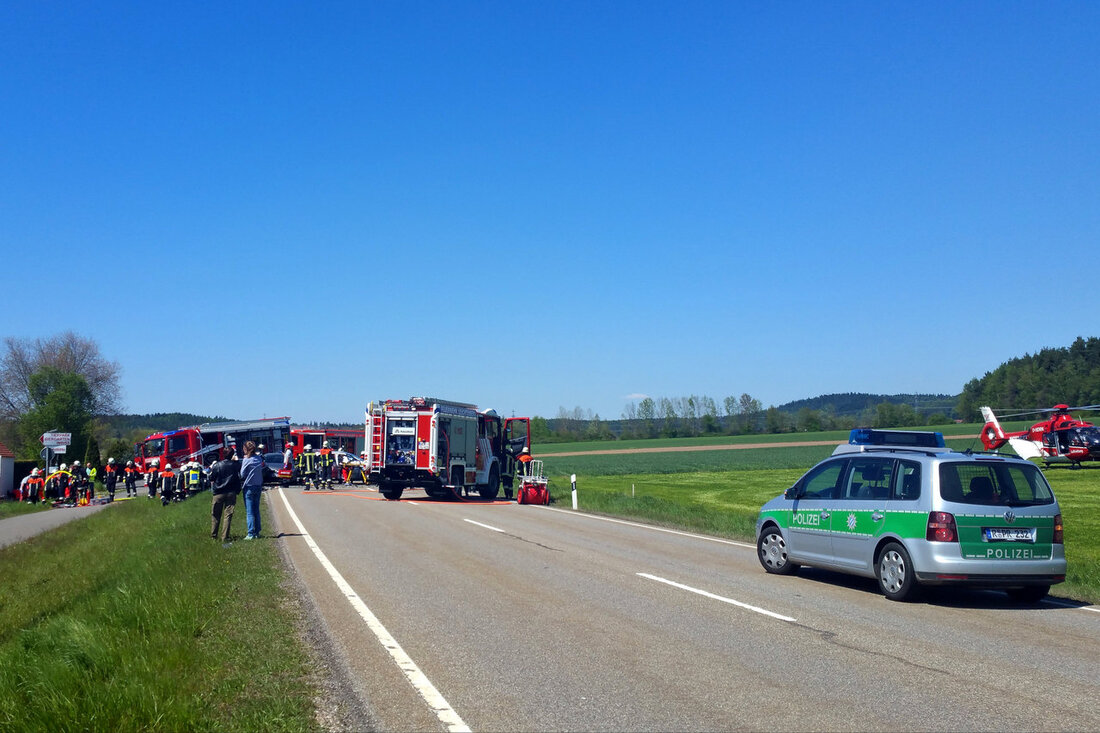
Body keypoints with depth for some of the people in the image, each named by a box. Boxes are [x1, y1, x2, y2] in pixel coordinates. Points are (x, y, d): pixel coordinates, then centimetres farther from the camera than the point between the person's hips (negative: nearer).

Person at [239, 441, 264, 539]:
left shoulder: (246, 460, -12)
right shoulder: (259, 458, 4)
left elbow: (242, 474, -8)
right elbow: (261, 471, 8)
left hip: (248, 487, -5)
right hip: (258, 486, 5)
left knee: (249, 512, -3)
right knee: (256, 510, 12)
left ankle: (251, 534, -5)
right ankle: (257, 532, 13)